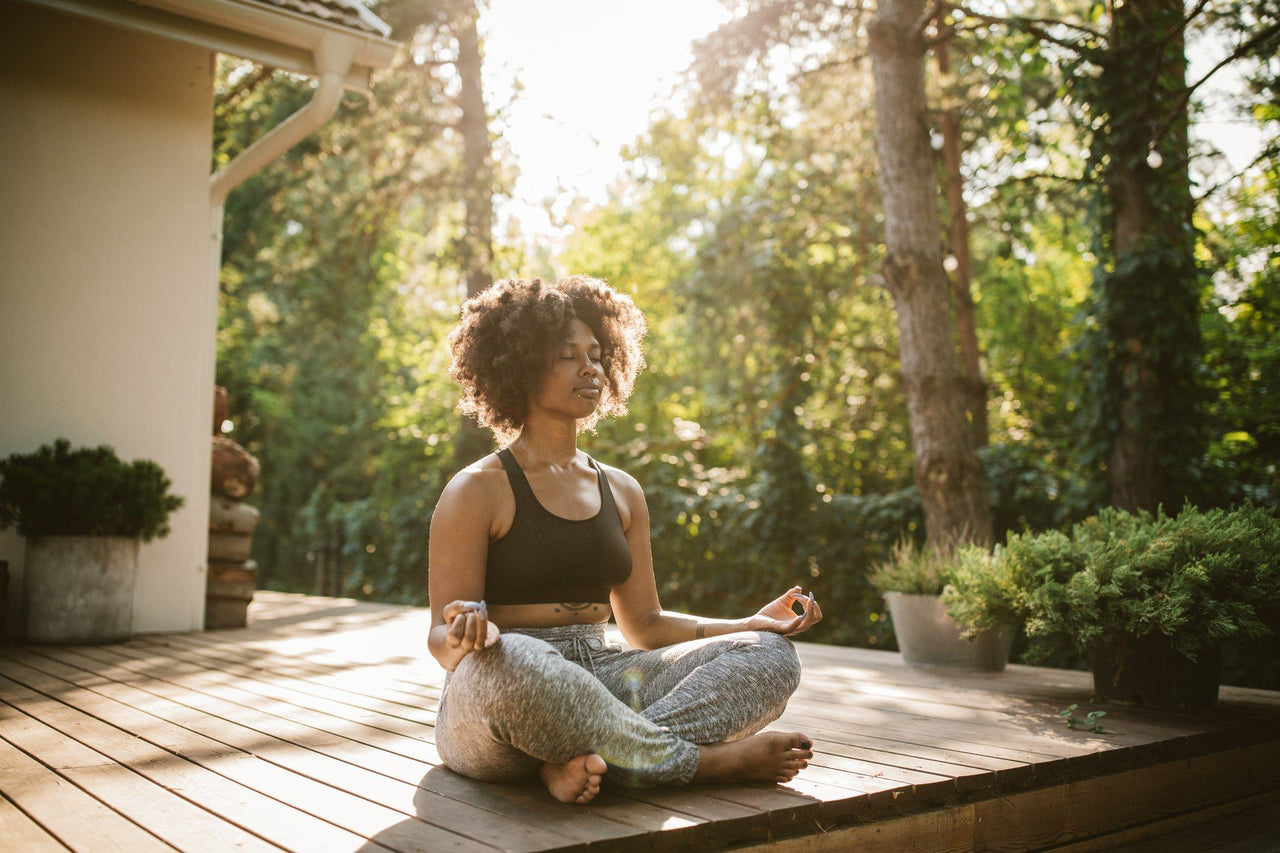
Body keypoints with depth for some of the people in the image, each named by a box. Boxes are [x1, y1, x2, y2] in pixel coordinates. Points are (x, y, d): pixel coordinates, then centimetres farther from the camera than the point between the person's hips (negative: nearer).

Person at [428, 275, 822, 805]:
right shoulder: (476, 492, -2)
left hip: (602, 679, 6)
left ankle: (589, 759, -30)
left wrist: (756, 622, 6)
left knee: (770, 656, -12)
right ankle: (705, 759, -24)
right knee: (510, 660, -43)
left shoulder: (621, 492, 16)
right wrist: (470, 637, -31)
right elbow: (442, 640, -6)